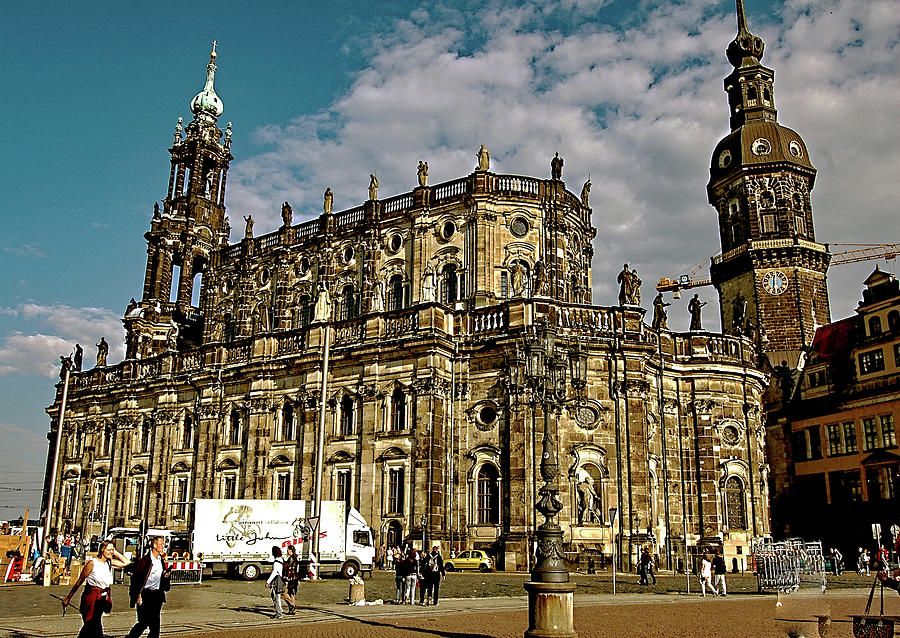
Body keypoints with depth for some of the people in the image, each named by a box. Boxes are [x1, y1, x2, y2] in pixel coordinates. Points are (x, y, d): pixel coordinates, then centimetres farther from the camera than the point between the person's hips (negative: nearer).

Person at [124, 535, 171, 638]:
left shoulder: (161, 560, 10)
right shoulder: (144, 560, -12)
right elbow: (136, 578, -13)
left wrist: (166, 575, 1)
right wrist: (138, 595, -16)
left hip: (156, 594, 6)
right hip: (145, 594, -6)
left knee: (155, 622, 4)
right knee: (144, 622, -2)